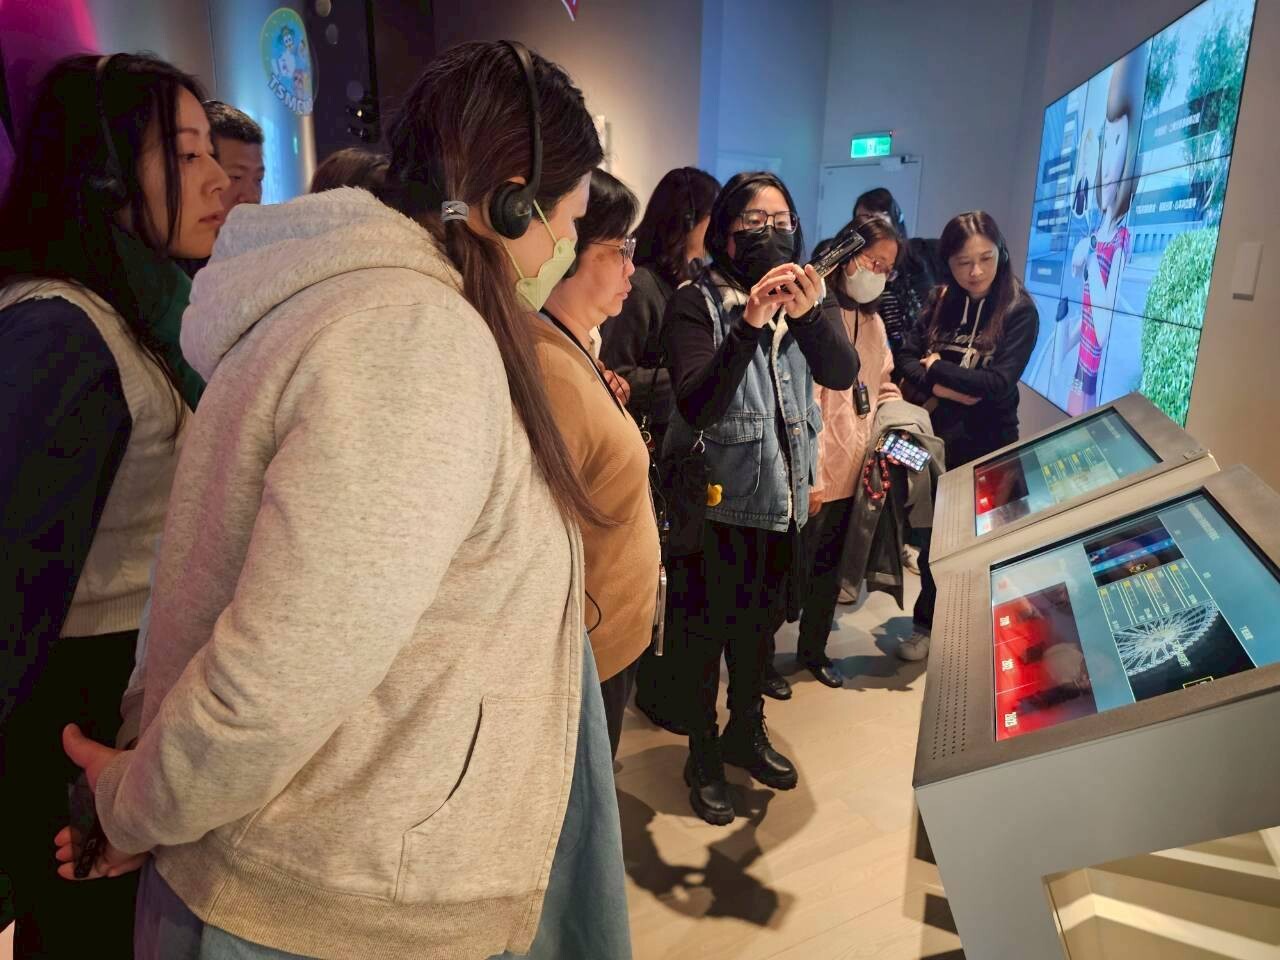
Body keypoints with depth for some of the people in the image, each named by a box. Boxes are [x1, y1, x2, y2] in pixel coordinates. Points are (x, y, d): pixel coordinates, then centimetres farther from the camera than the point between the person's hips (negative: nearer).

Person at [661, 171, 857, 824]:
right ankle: (702, 757, 28)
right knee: (709, 631, 8)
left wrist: (808, 315, -24)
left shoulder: (798, 297, 5)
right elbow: (695, 404, -24)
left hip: (782, 496, 6)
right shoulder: (696, 304, -13)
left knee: (760, 623, 21)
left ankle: (746, 732, 43)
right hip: (716, 500, -6)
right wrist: (749, 326, -32)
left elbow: (844, 374, -7)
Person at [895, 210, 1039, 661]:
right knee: (931, 537, 12)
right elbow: (906, 360, -3)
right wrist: (945, 388, -19)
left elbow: (998, 383, -19)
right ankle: (927, 623, 30)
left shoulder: (1020, 311, -9)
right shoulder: (942, 301, 3)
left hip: (986, 448, -3)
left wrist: (936, 368, -11)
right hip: (936, 439, 3)